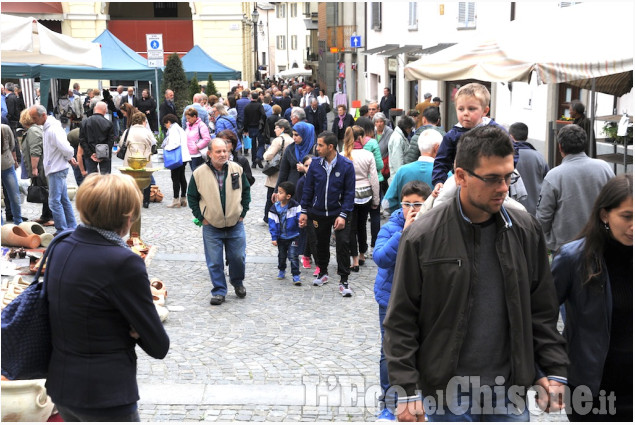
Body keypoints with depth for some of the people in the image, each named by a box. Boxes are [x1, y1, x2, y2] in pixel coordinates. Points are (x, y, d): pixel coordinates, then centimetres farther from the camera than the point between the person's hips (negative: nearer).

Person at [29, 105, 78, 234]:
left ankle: (62, 231, -3)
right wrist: (69, 158, 6)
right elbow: (66, 148, 21)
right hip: (56, 169, 10)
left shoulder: (53, 129, -20)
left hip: (57, 170, -10)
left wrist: (69, 158, -8)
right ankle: (72, 228, 21)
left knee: (54, 201, -7)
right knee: (64, 200, 14)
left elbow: (66, 149, -28)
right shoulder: (47, 127, 13)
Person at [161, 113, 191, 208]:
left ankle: (176, 200, -5)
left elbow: (175, 143, -22)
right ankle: (183, 198, 18)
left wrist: (166, 148, -9)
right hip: (184, 157, 10)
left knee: (175, 178, -6)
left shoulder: (173, 129, -10)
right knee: (182, 177, 14)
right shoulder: (180, 129, 19)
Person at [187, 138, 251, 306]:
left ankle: (237, 282, 34)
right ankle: (219, 291, 16)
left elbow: (246, 191, 11)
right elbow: (192, 197, 5)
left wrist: (243, 213, 6)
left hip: (235, 225, 1)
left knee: (237, 257, 8)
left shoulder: (237, 169, -2)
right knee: (214, 262, 2)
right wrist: (201, 217, -1)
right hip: (211, 227, -1)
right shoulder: (199, 173, -7)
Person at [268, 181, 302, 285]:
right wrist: (274, 238, -7)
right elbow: (272, 224, -5)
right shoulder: (274, 208, -7)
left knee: (293, 256, -9)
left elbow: (300, 217, -10)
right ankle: (281, 270, 41)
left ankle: (296, 275, -2)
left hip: (293, 237, -3)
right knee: (282, 256, 18)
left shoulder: (295, 206, -14)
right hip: (281, 237, 3)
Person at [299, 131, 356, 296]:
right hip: (318, 213, 3)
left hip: (339, 213, -3)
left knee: (342, 244, -6)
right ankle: (323, 272, 37)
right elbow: (308, 189, 6)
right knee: (321, 243, 16)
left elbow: (349, 192, -8)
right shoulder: (315, 164, -3)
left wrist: (343, 215, -14)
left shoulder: (346, 165, -11)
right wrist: (304, 211, 5)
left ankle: (344, 281, 3)